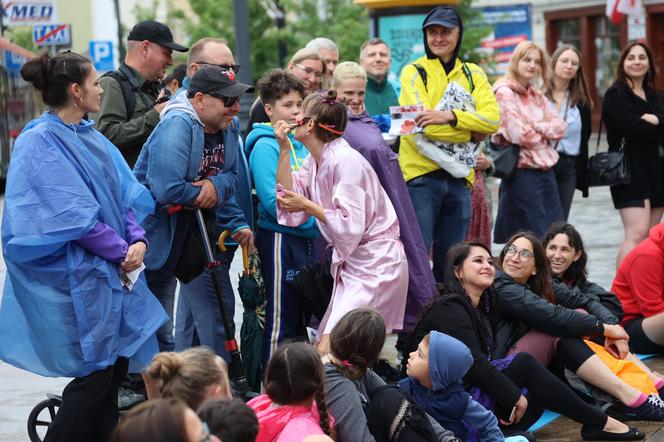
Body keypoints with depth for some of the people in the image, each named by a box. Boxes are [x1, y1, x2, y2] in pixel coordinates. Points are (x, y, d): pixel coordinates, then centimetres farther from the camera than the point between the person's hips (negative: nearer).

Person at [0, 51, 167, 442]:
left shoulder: (92, 138, 12)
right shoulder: (40, 143, -14)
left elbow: (125, 193, 11)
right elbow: (72, 216, -19)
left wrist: (138, 239, -6)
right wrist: (121, 250, -12)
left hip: (113, 271, 8)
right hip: (73, 277, -8)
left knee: (115, 367, 10)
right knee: (96, 373, -6)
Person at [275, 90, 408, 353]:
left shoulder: (346, 161, -19)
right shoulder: (314, 161, 10)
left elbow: (350, 227, -23)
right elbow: (291, 211, 1)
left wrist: (308, 206, -15)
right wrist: (284, 150, 0)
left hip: (375, 265, -10)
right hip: (349, 262, 10)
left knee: (329, 351, -18)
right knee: (324, 347, 10)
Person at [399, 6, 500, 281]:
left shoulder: (473, 74, 11)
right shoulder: (414, 72, 0)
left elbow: (493, 119, -6)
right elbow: (424, 123, -14)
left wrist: (450, 116, -21)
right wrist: (471, 130, -8)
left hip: (458, 176, 4)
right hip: (421, 175, -4)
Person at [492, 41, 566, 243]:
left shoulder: (537, 96, 17)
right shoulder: (505, 93, -7)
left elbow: (560, 127, 7)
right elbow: (520, 135, -16)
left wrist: (537, 127, -10)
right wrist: (546, 135, 1)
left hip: (546, 171, 8)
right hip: (523, 172, -8)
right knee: (535, 239, -7)